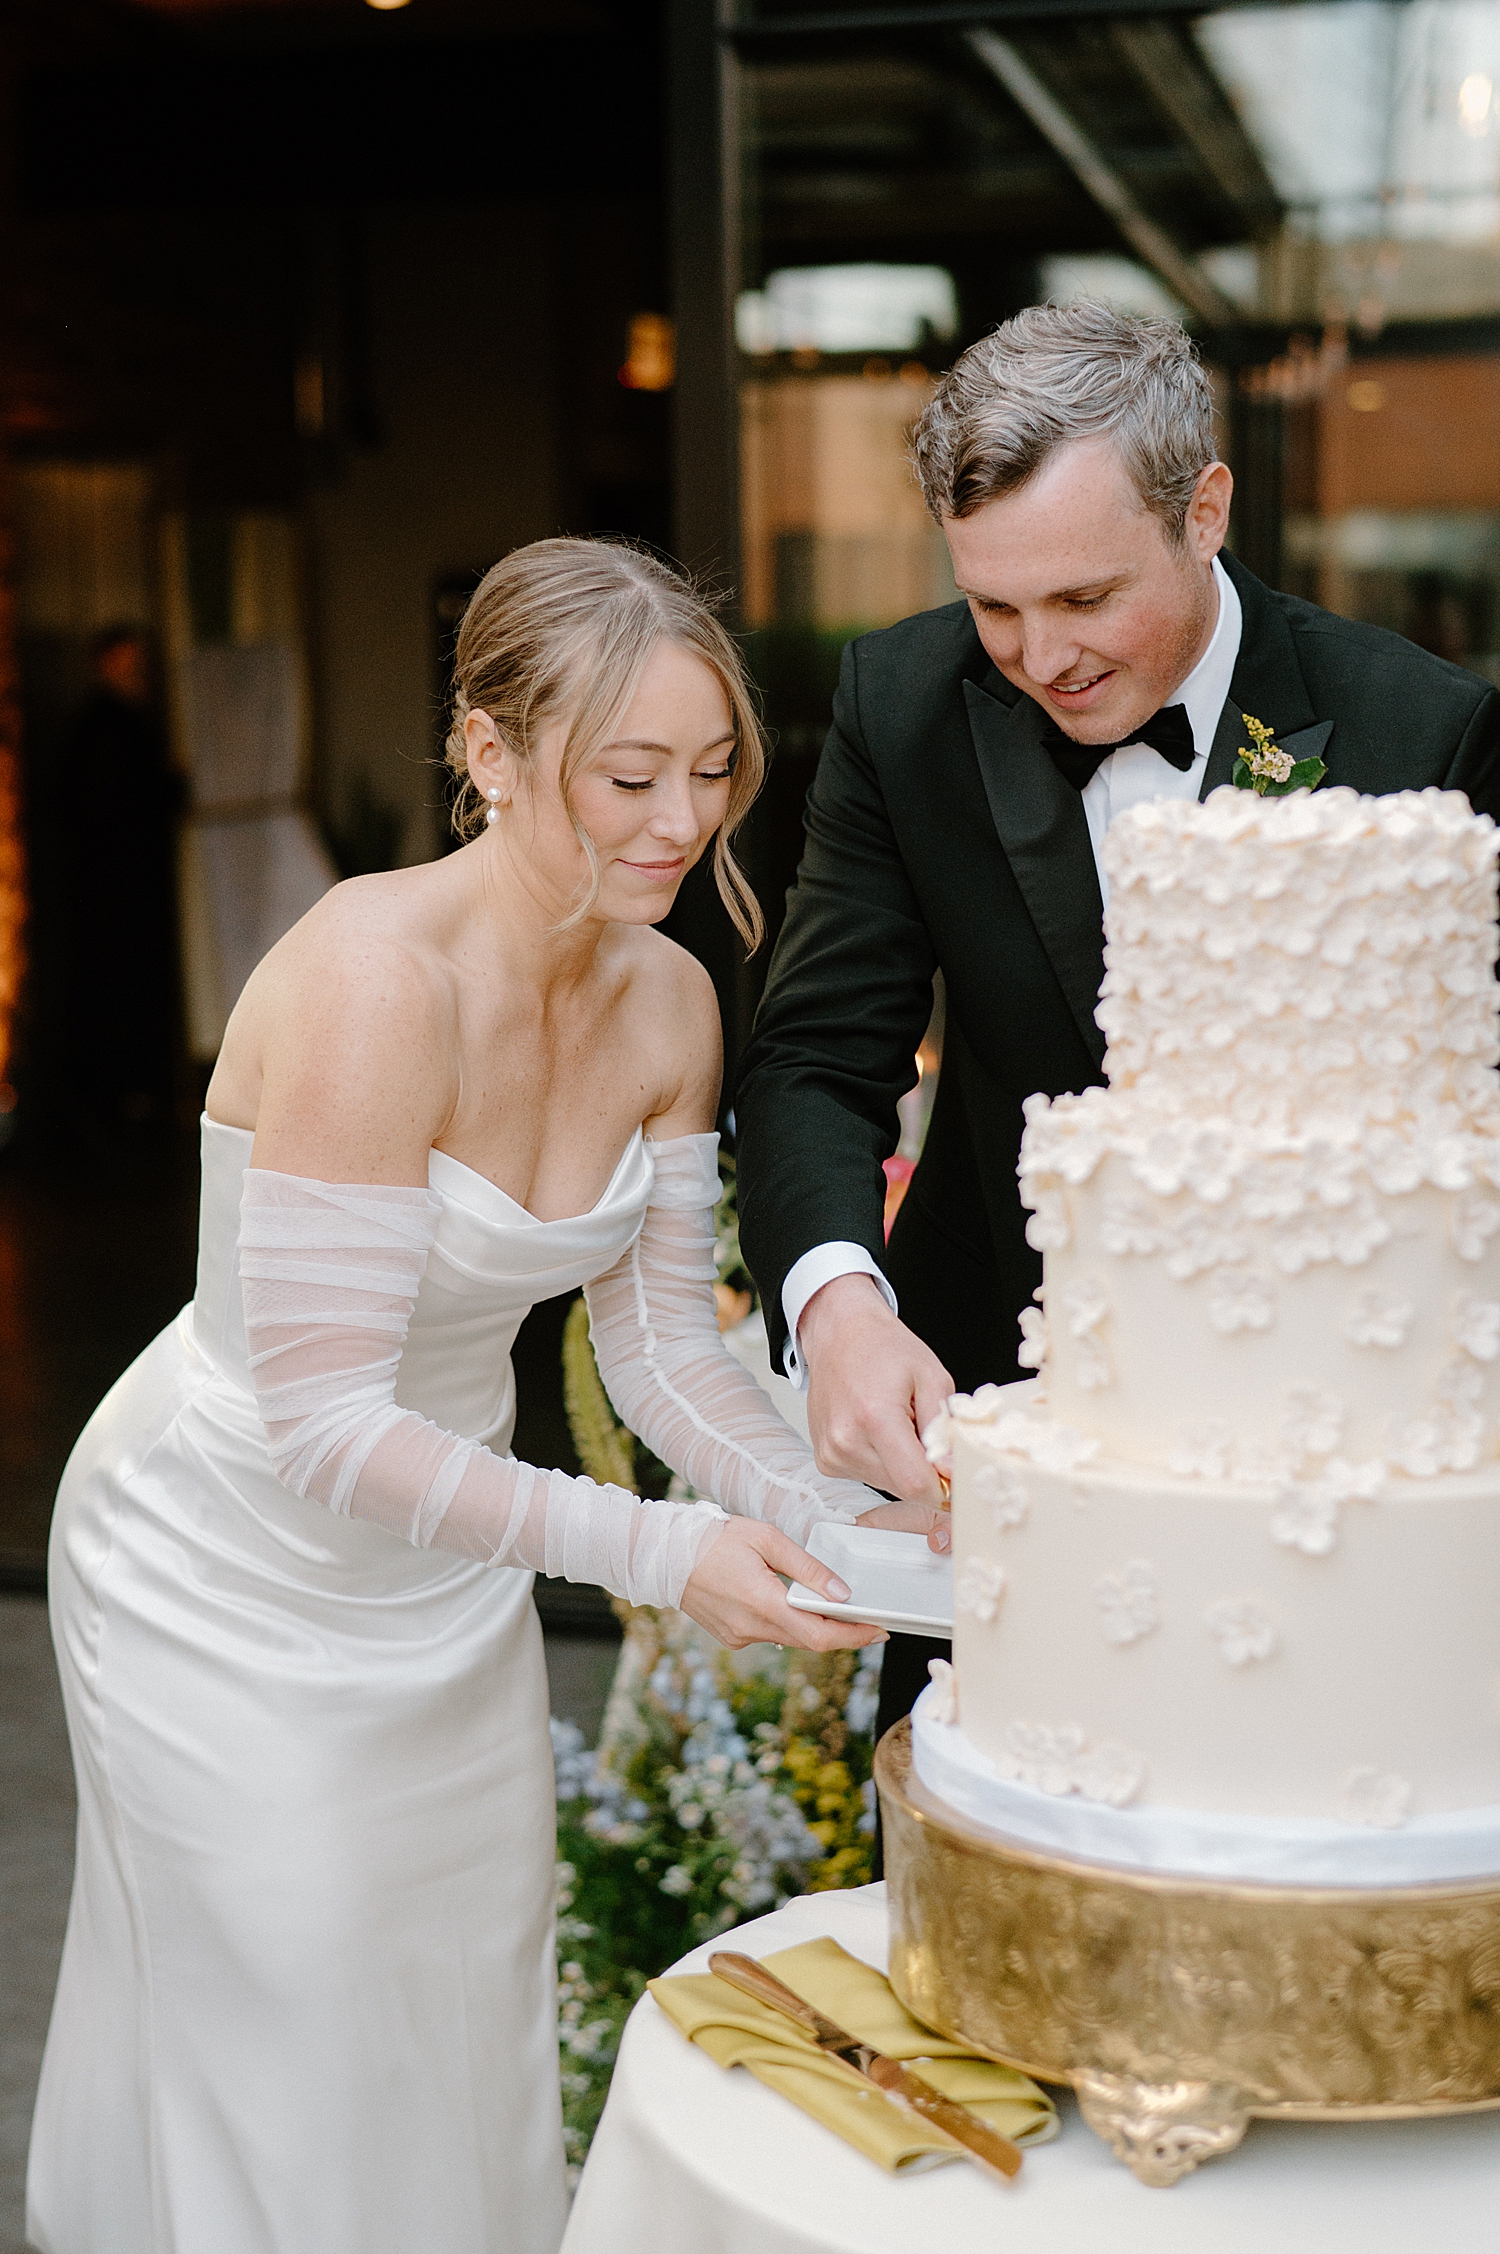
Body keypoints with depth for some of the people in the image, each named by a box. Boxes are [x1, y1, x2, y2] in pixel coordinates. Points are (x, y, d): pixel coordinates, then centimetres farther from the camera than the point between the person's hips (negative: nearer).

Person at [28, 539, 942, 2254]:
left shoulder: (666, 1001, -8)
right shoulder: (376, 976, -30)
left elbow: (658, 1341, -2)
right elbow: (322, 1420, -31)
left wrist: (829, 1513, -18)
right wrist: (656, 1552, -35)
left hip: (446, 1574, 7)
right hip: (238, 1581, -6)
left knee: (476, 2061, 18)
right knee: (297, 2099, 5)